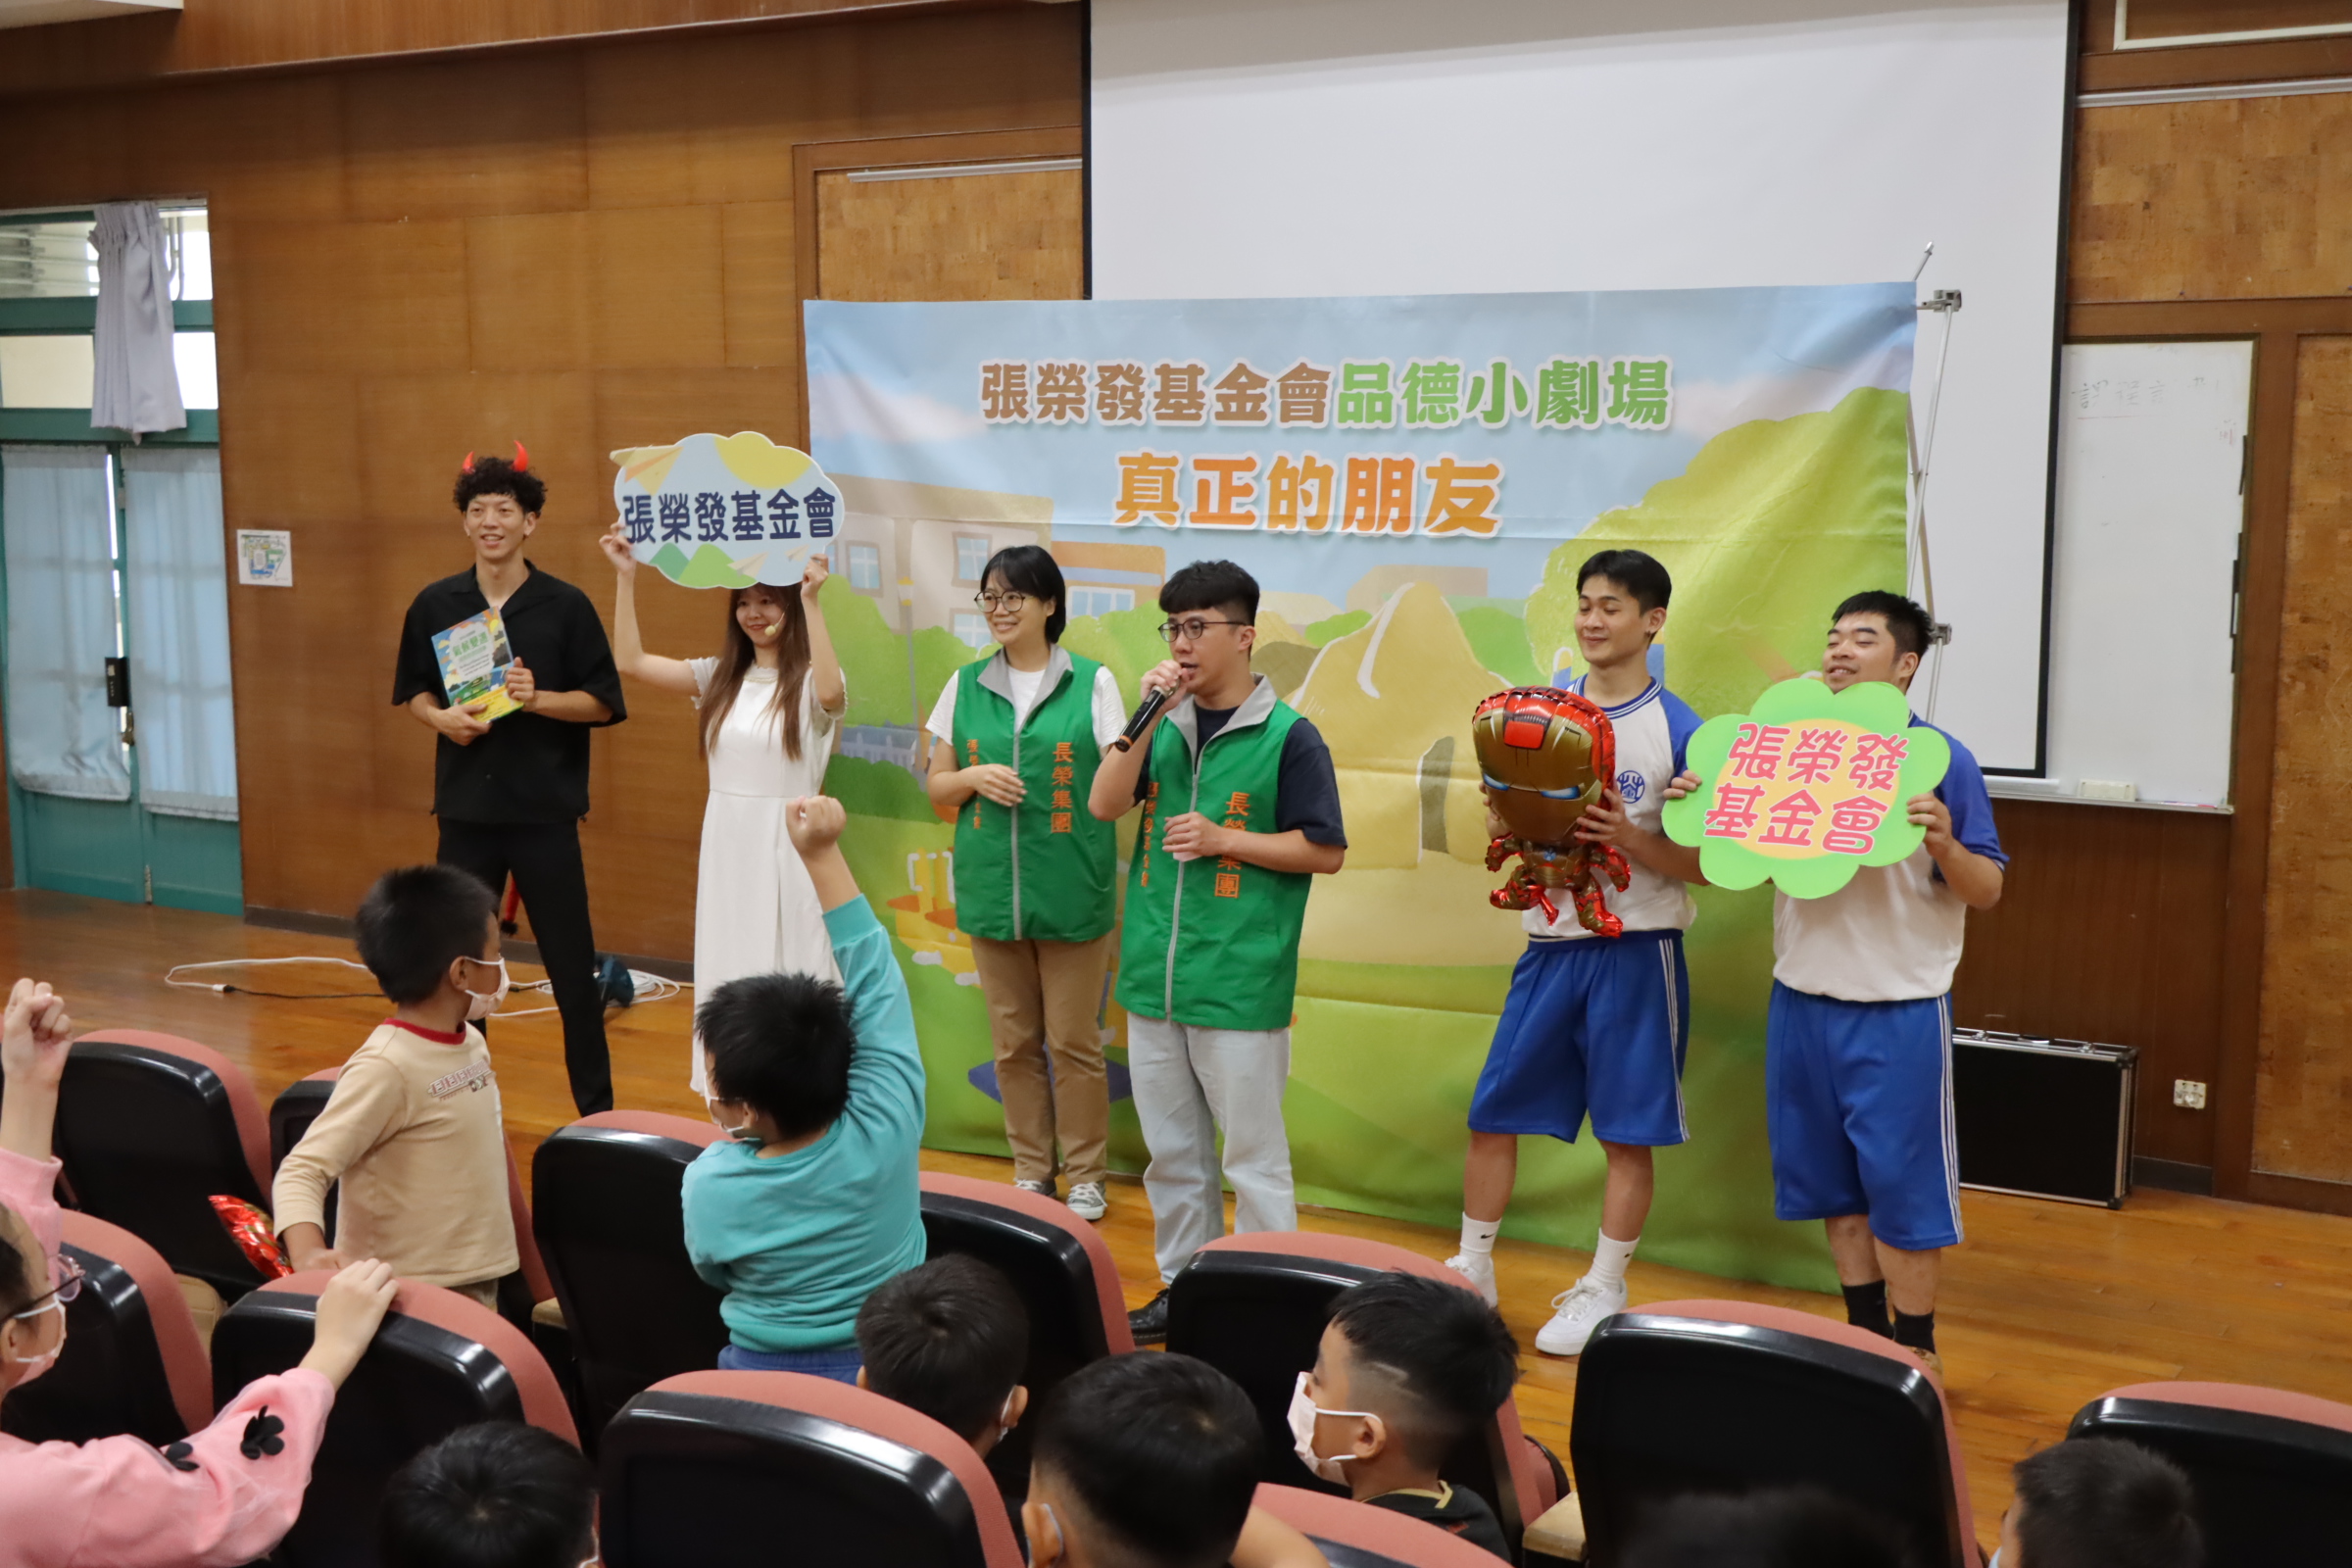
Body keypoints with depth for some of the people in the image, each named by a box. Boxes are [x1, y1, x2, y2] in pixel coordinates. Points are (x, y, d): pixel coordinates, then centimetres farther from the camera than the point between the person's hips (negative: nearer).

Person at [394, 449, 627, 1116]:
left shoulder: (565, 606, -4)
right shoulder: (435, 604, 4)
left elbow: (602, 702, -3)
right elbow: (412, 692, 13)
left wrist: (537, 698, -19)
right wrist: (442, 717, -8)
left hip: (545, 809, -2)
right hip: (466, 805, 3)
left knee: (570, 960, 2)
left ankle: (596, 1105, 12)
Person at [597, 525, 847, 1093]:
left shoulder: (809, 684, -7)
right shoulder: (721, 678, 9)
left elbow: (831, 692, -32)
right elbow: (631, 661, 4)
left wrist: (812, 599, -36)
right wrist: (626, 578, -2)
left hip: (785, 849, -6)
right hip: (725, 847, 6)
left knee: (786, 975, -1)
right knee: (727, 972, 12)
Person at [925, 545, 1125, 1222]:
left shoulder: (1092, 683, -2)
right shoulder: (966, 685, 7)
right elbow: (937, 789, 13)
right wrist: (974, 776, -9)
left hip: (1071, 891, -3)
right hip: (991, 888, 3)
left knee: (1074, 1041, 3)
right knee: (1014, 1042, 11)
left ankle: (1086, 1175, 18)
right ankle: (1031, 1171, 24)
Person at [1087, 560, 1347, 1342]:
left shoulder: (1287, 736, -6)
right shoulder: (1165, 727, 9)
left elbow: (1326, 851, -6)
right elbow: (1105, 805, -2)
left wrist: (1223, 839, -13)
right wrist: (1150, 717, -10)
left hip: (1241, 981, -5)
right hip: (1154, 975, 6)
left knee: (1254, 1155, 2)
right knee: (1171, 1151, 16)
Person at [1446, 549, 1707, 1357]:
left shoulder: (1680, 731, -6)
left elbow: (1708, 864, -7)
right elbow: (1503, 832, 12)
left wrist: (1632, 838, -23)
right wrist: (1506, 817, -11)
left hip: (1635, 950, -4)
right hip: (1550, 941, 4)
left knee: (1628, 1130, 4)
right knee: (1493, 1113, 7)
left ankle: (1602, 1291, 18)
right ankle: (1471, 1271, 22)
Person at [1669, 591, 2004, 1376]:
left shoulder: (1940, 759, -8)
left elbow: (1986, 891, -7)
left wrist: (1944, 844, -26)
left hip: (1899, 1010, -5)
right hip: (1803, 997, 5)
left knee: (1902, 1185, 2)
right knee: (1831, 1181, 14)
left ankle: (1915, 1355, 17)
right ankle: (1866, 1334, 29)